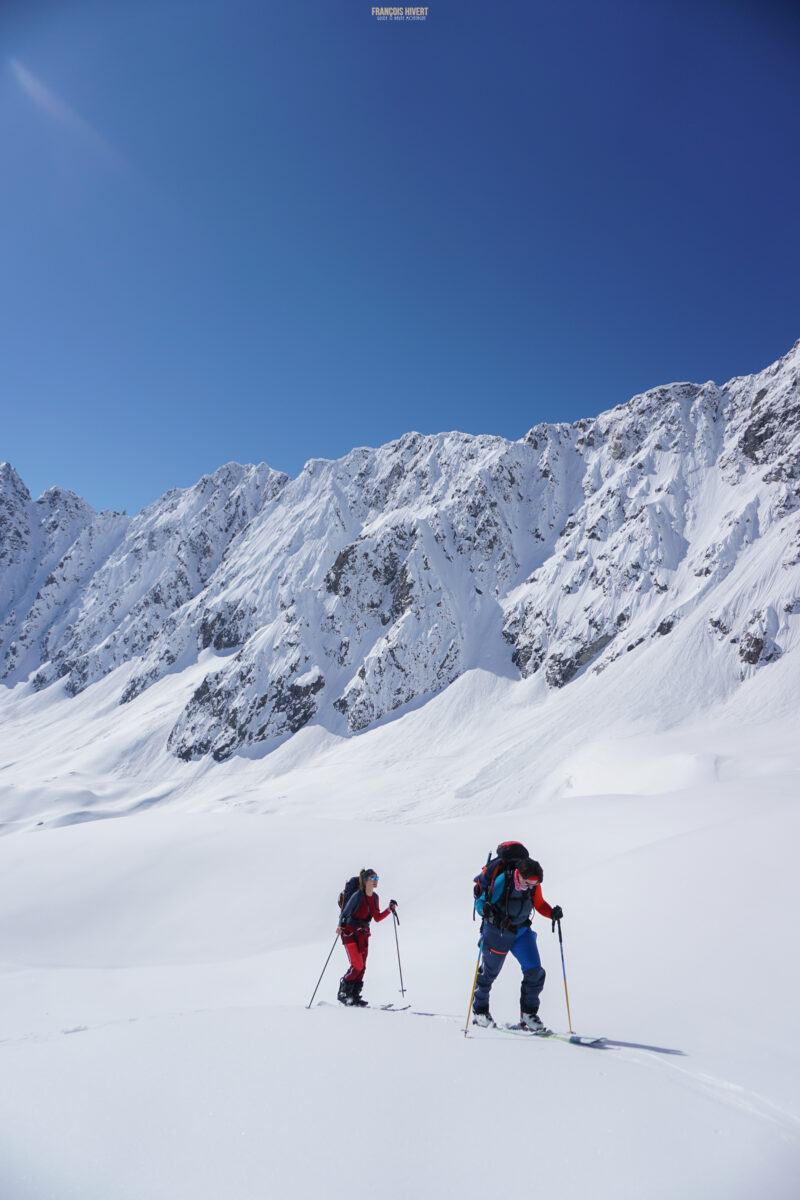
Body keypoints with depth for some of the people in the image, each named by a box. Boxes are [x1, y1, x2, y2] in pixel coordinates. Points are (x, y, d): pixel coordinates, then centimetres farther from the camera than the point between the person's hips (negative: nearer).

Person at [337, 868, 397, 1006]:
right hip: (350, 932, -7)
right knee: (357, 965, -13)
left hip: (363, 933, 7)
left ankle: (354, 996, 12)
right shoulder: (358, 895, -17)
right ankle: (343, 993, 3)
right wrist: (341, 925, -39)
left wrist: (389, 910, -1)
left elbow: (377, 918, 11)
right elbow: (345, 912, -21)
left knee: (362, 967, 3)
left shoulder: (375, 897, 5)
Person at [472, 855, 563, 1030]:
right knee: (489, 972, 12)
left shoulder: (535, 885, -14)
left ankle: (528, 1013, 13)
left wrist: (552, 912, -16)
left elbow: (540, 904, 4)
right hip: (497, 932, -4)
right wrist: (485, 909, -42)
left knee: (535, 972, -6)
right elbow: (480, 901, -20)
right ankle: (479, 1010, 35)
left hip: (521, 931, 4)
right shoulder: (501, 881, -28)